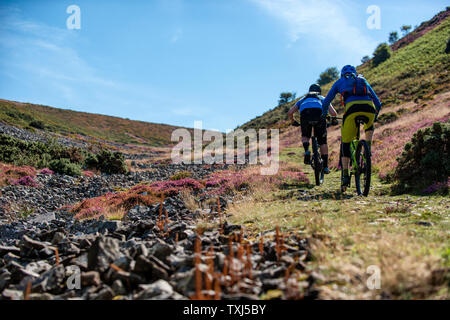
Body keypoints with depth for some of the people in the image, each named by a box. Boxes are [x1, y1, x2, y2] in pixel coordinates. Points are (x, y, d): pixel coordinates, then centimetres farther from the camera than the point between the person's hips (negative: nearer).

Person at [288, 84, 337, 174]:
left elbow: (290, 112, 25)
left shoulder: (303, 99, 39)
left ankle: (307, 151, -3)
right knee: (322, 141, 13)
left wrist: (293, 122, 44)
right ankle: (325, 166, 12)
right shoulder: (323, 98, 37)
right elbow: (333, 113, 21)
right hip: (319, 114, -1)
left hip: (305, 114, 1)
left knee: (305, 136, 27)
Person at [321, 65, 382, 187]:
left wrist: (324, 115, 47)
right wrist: (374, 117, 55)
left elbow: (326, 102, 30)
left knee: (346, 143, 12)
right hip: (369, 108, 3)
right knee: (370, 127, 39)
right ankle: (368, 150, 20)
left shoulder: (339, 82, 31)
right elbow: (378, 104, 38)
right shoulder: (364, 81, 38)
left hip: (352, 108, -2)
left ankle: (345, 175, 9)